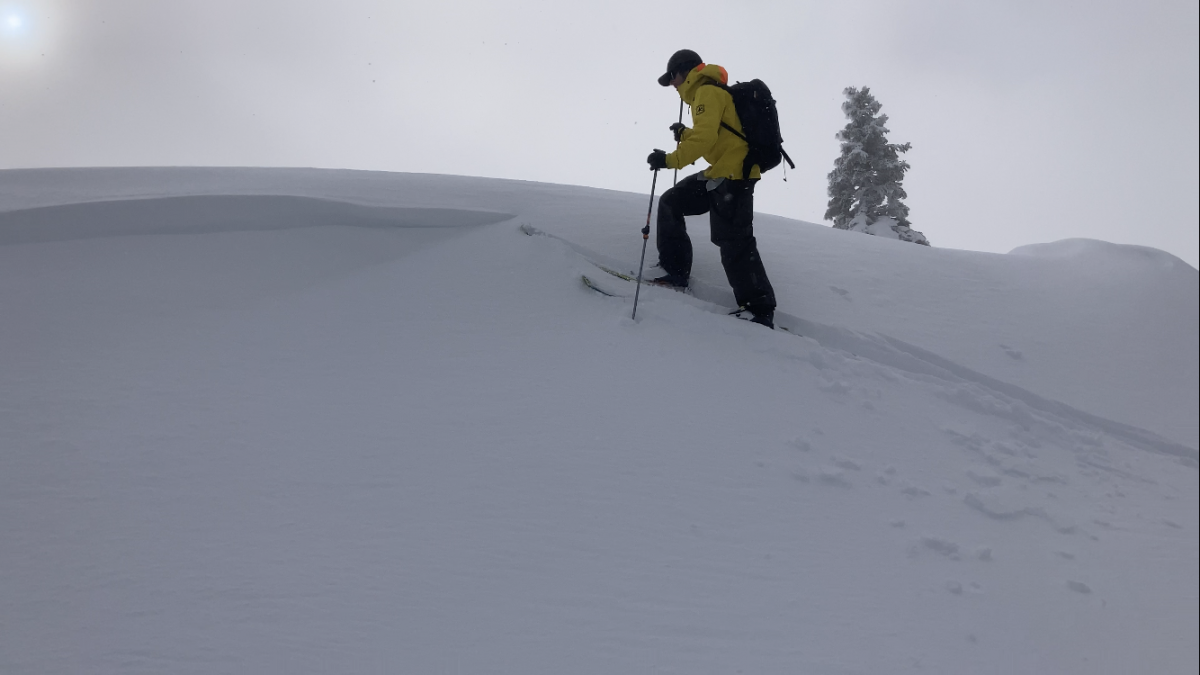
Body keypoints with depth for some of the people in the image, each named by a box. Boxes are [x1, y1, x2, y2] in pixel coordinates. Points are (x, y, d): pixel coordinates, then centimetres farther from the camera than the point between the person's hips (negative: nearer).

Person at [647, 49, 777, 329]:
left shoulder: (707, 91, -8)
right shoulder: (709, 93, 23)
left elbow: (705, 137, -23)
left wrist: (671, 159, -24)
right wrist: (684, 134, 41)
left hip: (733, 174, -11)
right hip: (721, 172, 11)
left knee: (733, 242, -13)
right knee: (670, 203, 13)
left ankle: (760, 310, -9)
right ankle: (675, 272, 12)